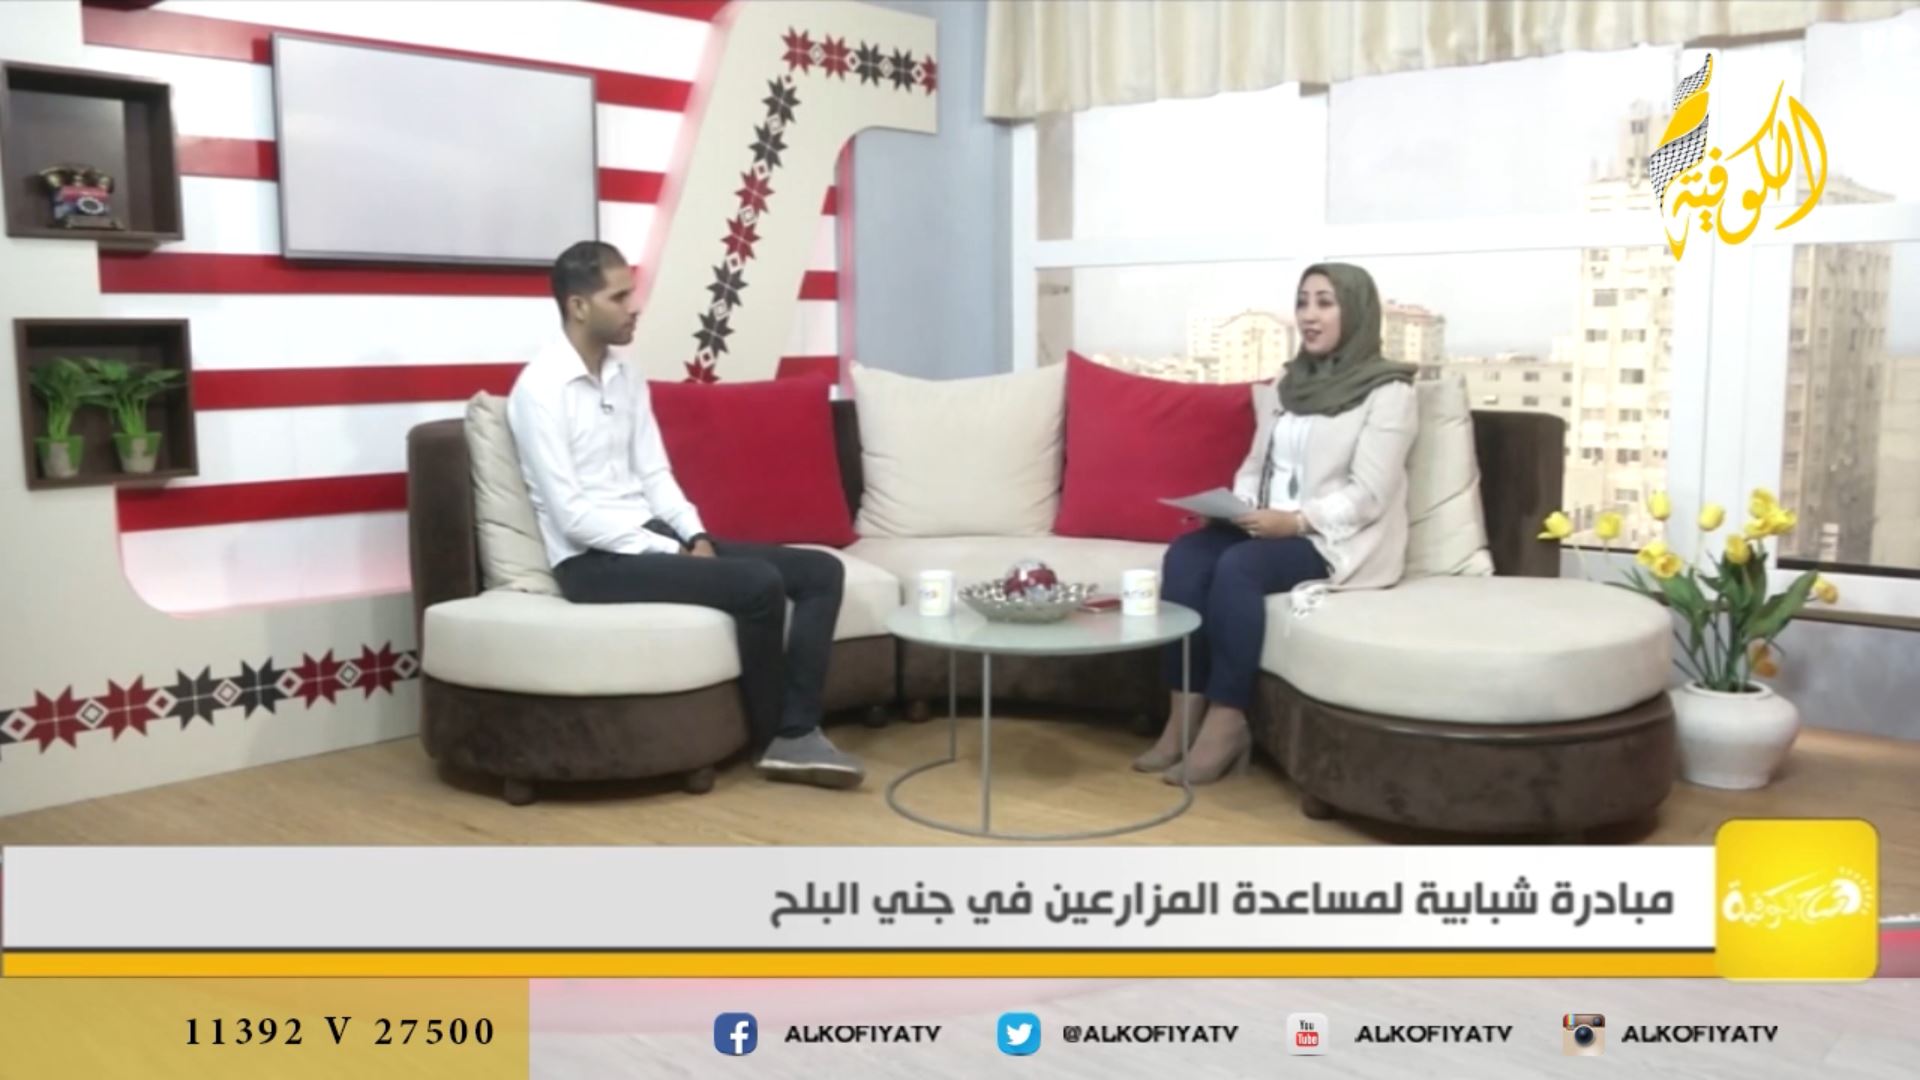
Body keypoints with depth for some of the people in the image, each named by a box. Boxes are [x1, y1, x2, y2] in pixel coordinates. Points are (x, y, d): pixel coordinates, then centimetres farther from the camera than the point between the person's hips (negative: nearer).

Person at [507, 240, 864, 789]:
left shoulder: (628, 380, 13)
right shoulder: (540, 389, -12)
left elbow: (655, 475, 13)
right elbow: (570, 514, -17)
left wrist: (695, 536, -6)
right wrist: (672, 554, -17)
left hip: (656, 539, 9)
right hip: (595, 560, -9)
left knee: (821, 571, -4)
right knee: (759, 584, -28)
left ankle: (797, 734, -10)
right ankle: (774, 738, -6)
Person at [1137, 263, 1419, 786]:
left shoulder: (1387, 392, -5)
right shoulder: (1287, 384, 17)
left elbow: (1368, 496, -13)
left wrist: (1295, 520, -25)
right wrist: (1239, 507, -4)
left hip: (1341, 540, -6)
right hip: (1270, 527, 7)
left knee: (1238, 567, -32)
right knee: (1185, 555, -21)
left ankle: (1226, 723, -22)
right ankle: (1185, 716, -21)